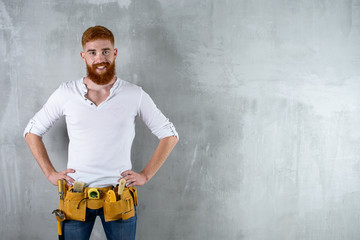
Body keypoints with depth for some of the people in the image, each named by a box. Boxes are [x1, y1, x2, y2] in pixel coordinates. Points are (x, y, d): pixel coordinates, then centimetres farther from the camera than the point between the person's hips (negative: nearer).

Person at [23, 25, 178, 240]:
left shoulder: (135, 95, -2)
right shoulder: (66, 93, 0)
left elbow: (170, 136, 5)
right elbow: (32, 132, 11)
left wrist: (145, 175, 0)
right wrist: (50, 173, 3)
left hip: (119, 197, 0)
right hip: (76, 196, 1)